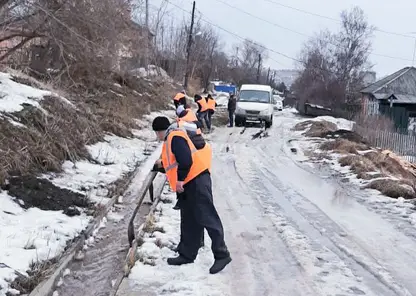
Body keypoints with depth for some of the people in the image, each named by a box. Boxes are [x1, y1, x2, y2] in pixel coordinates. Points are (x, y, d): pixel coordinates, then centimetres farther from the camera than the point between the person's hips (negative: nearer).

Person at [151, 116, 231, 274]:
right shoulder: (172, 138, 20)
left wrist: (180, 179, -17)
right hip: (189, 183, 11)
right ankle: (187, 254, 23)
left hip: (197, 180, -11)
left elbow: (186, 160, -22)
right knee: (189, 222, 15)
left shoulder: (175, 137, -12)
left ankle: (222, 254, -7)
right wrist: (163, 164, 43)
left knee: (207, 218, -10)